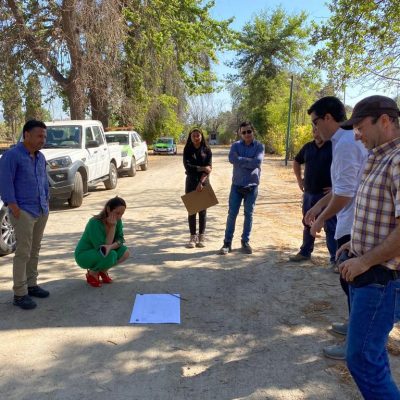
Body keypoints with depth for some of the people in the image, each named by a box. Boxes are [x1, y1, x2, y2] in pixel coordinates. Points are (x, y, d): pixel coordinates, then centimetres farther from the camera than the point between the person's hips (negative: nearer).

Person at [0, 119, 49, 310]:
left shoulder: (40, 157, 13)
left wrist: (46, 201, 13)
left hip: (42, 210, 7)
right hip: (24, 211, -7)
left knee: (35, 250, 13)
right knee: (23, 252, -6)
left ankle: (31, 285, 24)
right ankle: (20, 294, 1)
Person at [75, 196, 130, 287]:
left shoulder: (117, 221, -11)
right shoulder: (95, 223, -30)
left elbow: (120, 240, -12)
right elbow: (102, 248, -31)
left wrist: (110, 246, -35)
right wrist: (112, 227, -34)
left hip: (99, 252, 6)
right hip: (84, 255, -6)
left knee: (125, 252, -16)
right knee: (110, 255, -33)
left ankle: (103, 270, 7)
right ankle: (92, 273, -4)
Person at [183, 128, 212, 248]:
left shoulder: (207, 150, 2)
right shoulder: (187, 150, 3)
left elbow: (208, 168, -7)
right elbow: (187, 166, -8)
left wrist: (201, 182, -17)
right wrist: (202, 168, -15)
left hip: (203, 182, 0)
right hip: (191, 182, 0)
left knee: (202, 210, 4)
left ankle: (201, 236, 12)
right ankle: (192, 237, 9)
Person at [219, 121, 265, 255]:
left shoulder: (259, 146, -2)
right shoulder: (236, 145, 1)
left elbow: (257, 162, -19)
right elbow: (232, 159, -18)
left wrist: (241, 160, -13)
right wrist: (249, 161, -15)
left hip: (252, 186, 0)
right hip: (237, 185, 1)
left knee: (248, 214, 8)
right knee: (232, 214, 2)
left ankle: (245, 242, 20)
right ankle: (227, 242, 11)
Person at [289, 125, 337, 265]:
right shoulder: (308, 147, 6)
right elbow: (296, 162, 24)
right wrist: (299, 180, 14)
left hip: (327, 194, -6)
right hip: (309, 193, 6)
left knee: (330, 227, 0)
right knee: (308, 224, 17)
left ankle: (335, 258, 7)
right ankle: (305, 252, 31)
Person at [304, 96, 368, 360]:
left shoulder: (345, 144, -19)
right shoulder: (349, 140, 13)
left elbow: (345, 193, -24)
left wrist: (322, 218, -11)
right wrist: (318, 206, 23)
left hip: (353, 227, -10)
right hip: (354, 224, 10)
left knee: (352, 283, 0)